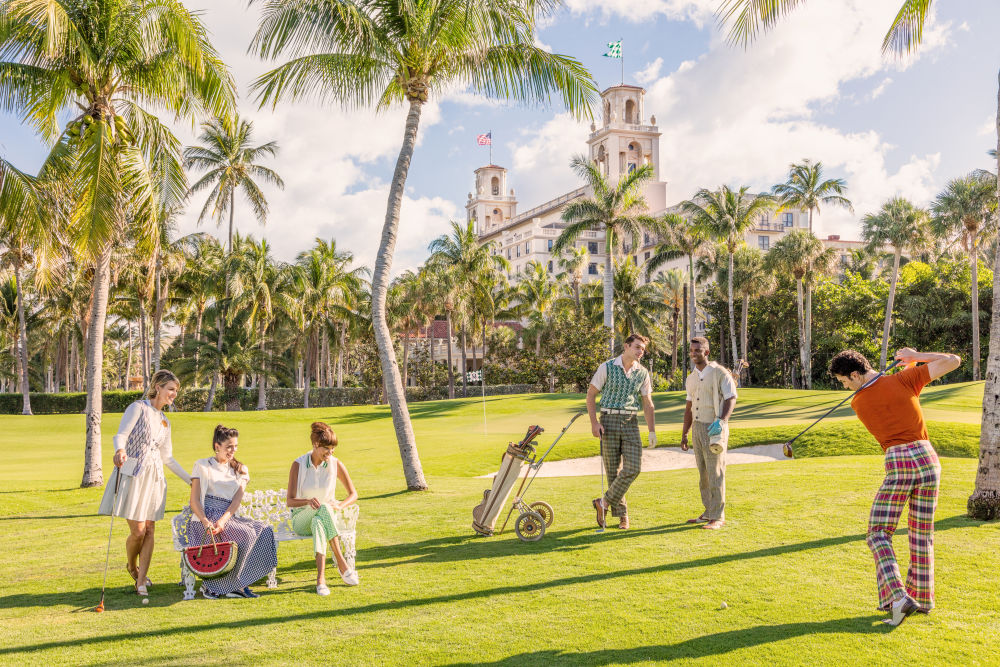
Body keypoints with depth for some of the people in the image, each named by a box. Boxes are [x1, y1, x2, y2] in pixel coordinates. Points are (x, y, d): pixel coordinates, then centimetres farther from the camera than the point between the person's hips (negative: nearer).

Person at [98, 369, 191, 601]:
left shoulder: (164, 421, 17)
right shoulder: (138, 408, -2)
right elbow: (121, 435, -17)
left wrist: (190, 480, 19)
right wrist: (120, 450, -41)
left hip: (154, 478, 6)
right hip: (133, 475, -6)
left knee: (150, 530, 0)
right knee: (138, 530, -6)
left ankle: (141, 581, 8)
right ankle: (131, 565, 24)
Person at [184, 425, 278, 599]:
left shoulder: (240, 470, 18)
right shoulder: (203, 466, 7)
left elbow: (237, 500, 2)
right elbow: (194, 502, -2)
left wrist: (223, 520, -18)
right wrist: (206, 522, -22)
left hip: (229, 518, 5)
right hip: (206, 518, -5)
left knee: (264, 530, -21)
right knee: (247, 534, -29)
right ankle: (233, 585, -16)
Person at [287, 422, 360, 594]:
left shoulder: (336, 465, -2)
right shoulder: (298, 465, -7)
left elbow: (353, 494, 5)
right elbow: (290, 501, -9)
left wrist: (339, 506, -17)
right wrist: (308, 501, -31)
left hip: (324, 516, 1)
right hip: (301, 519, -1)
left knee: (318, 523, -38)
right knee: (323, 508, -37)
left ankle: (321, 577, -49)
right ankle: (342, 565, -43)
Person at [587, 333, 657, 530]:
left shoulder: (642, 373, 6)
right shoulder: (607, 367, -3)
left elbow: (647, 404, 10)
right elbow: (591, 394, 0)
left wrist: (652, 431, 2)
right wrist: (594, 423, -9)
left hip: (631, 423, 3)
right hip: (609, 421, -3)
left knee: (633, 468, -11)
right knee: (612, 470, 1)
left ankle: (605, 502, 5)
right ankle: (622, 514, 14)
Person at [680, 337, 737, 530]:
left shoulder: (720, 373, -8)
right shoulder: (691, 378, 14)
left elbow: (731, 399, -14)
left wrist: (722, 420, -30)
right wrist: (684, 434, 17)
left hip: (715, 429, -7)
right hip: (697, 428, 7)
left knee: (715, 473, -6)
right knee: (703, 473, 11)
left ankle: (718, 517, -2)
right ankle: (708, 512, 21)